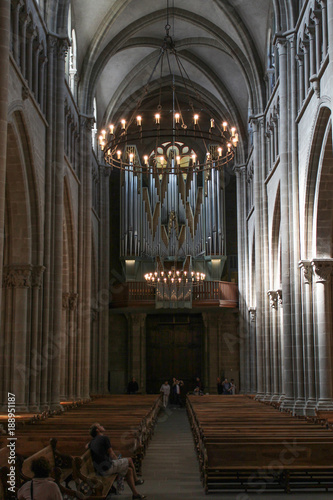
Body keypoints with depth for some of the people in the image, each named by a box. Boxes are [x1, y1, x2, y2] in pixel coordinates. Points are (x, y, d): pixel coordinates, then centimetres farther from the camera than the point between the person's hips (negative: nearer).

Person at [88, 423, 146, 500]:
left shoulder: (92, 442, 14)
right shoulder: (104, 438, -9)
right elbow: (111, 454, -6)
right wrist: (118, 461, 12)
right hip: (108, 468, -8)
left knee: (129, 470, 17)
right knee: (129, 461, 10)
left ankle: (135, 493, 18)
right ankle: (136, 480, 31)